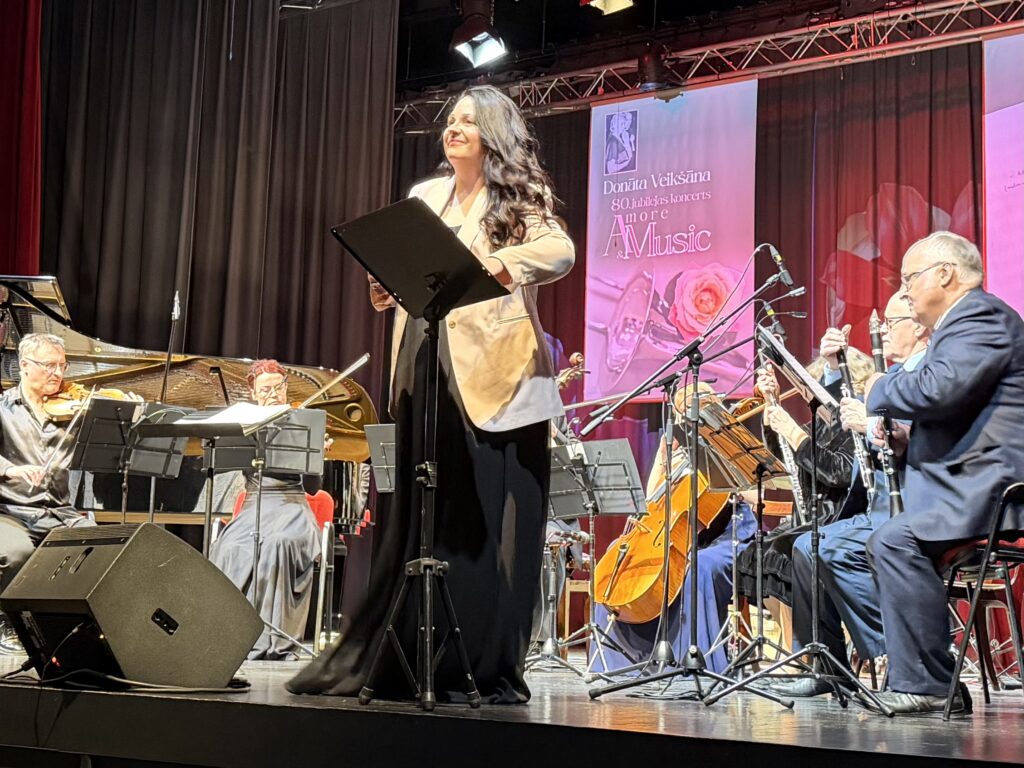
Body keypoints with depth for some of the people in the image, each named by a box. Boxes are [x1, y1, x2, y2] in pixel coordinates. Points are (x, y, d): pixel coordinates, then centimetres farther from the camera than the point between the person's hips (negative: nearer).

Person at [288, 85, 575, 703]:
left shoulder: (518, 200, 2)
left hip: (493, 377, -5)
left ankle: (488, 670, 5)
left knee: (490, 528, -3)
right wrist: (386, 283, -7)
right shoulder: (425, 197, 18)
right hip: (426, 373, 5)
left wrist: (489, 266, -29)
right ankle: (395, 661, 16)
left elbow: (561, 251, -16)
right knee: (418, 522, 9)